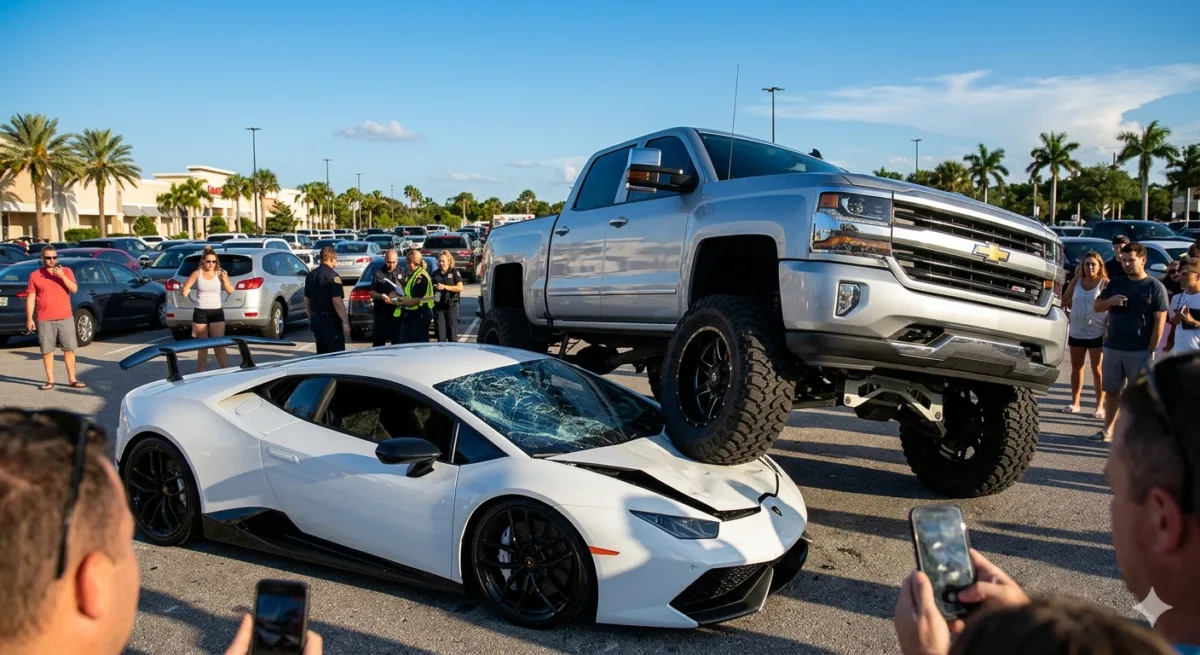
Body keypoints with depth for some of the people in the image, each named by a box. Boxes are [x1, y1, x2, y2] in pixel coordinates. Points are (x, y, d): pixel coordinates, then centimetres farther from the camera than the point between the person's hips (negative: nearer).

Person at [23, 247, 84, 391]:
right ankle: (50, 380, 10)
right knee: (47, 351, 2)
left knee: (69, 349, 2)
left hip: (66, 318, 1)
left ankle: (72, 379, 7)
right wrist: (29, 319, -2)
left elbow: (74, 289, -7)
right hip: (44, 320, 0)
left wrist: (62, 276, -21)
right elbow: (30, 298, 3)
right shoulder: (35, 275, 3)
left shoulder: (66, 271, 5)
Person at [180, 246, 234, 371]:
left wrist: (225, 280, -15)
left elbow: (231, 292, 0)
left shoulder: (220, 273, -1)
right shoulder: (197, 273, -1)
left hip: (216, 312, -1)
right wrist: (184, 291, -11)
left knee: (219, 345, -5)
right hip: (200, 312, 1)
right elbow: (184, 290, 9)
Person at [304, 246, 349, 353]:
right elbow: (337, 301, -20)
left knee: (321, 353, 15)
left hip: (315, 319, 8)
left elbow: (306, 300, 16)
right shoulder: (332, 276, -13)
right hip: (330, 320, -8)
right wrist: (345, 322, -18)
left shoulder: (310, 275, 11)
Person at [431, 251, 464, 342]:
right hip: (438, 307, 3)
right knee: (440, 333, 3)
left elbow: (460, 288, -9)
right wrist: (434, 288, -1)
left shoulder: (454, 273, 2)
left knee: (452, 332, -2)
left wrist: (445, 287, -16)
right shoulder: (435, 274, 13)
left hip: (451, 306, -3)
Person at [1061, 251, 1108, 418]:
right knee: (1076, 367, 11)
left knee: (1097, 369, 2)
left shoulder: (1105, 283, -6)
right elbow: (1064, 301, 5)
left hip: (1097, 333, -4)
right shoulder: (1077, 281, 5)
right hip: (1076, 331, 4)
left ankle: (1100, 406, 9)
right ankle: (1075, 403, 20)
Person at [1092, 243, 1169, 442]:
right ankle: (1108, 430, 21)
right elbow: (1097, 307, 13)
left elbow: (1160, 320, -7)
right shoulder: (1115, 283, 9)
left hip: (1139, 351, -5)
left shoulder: (1155, 287, -4)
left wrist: (1151, 350, -12)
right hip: (1112, 347, 5)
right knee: (1111, 390, 11)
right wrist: (1109, 301, -10)